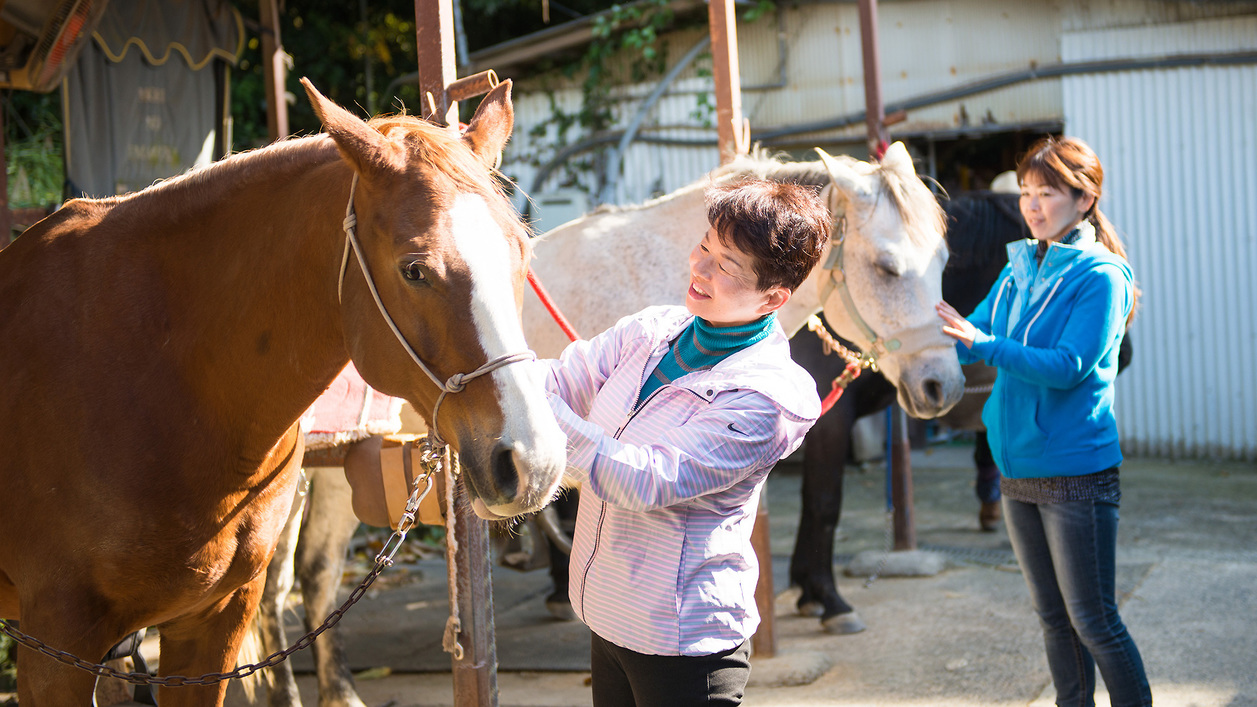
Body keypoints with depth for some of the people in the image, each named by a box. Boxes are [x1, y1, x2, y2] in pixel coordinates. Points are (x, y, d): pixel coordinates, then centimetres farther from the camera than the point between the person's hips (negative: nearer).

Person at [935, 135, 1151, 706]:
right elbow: (971, 338, 5)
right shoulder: (1019, 269, 8)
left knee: (1094, 619, -1)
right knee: (1053, 618, 15)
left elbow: (1068, 366, -22)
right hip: (1018, 468, 7)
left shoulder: (1100, 278, -12)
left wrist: (983, 345, -30)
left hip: (1078, 471, -7)